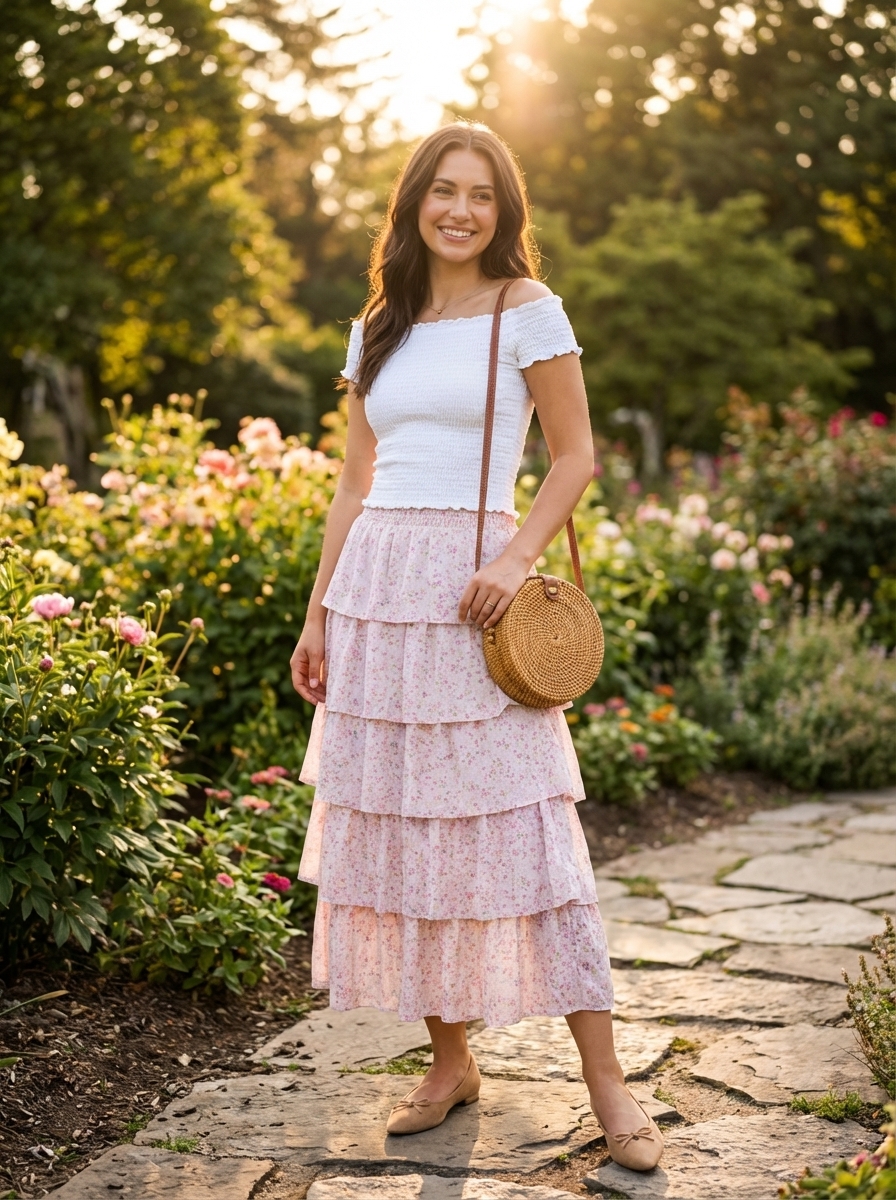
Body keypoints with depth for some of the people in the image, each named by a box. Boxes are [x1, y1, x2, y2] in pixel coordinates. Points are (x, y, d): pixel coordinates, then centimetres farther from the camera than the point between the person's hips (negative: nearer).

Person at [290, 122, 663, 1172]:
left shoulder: (526, 310, 1)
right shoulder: (379, 328, 14)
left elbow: (576, 456, -1)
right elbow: (355, 481, 16)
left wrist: (517, 559, -16)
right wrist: (317, 616, 12)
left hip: (473, 586, -5)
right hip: (373, 585, 5)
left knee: (524, 830, -8)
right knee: (395, 830, 6)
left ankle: (606, 1082, 1)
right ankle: (450, 1063, 19)